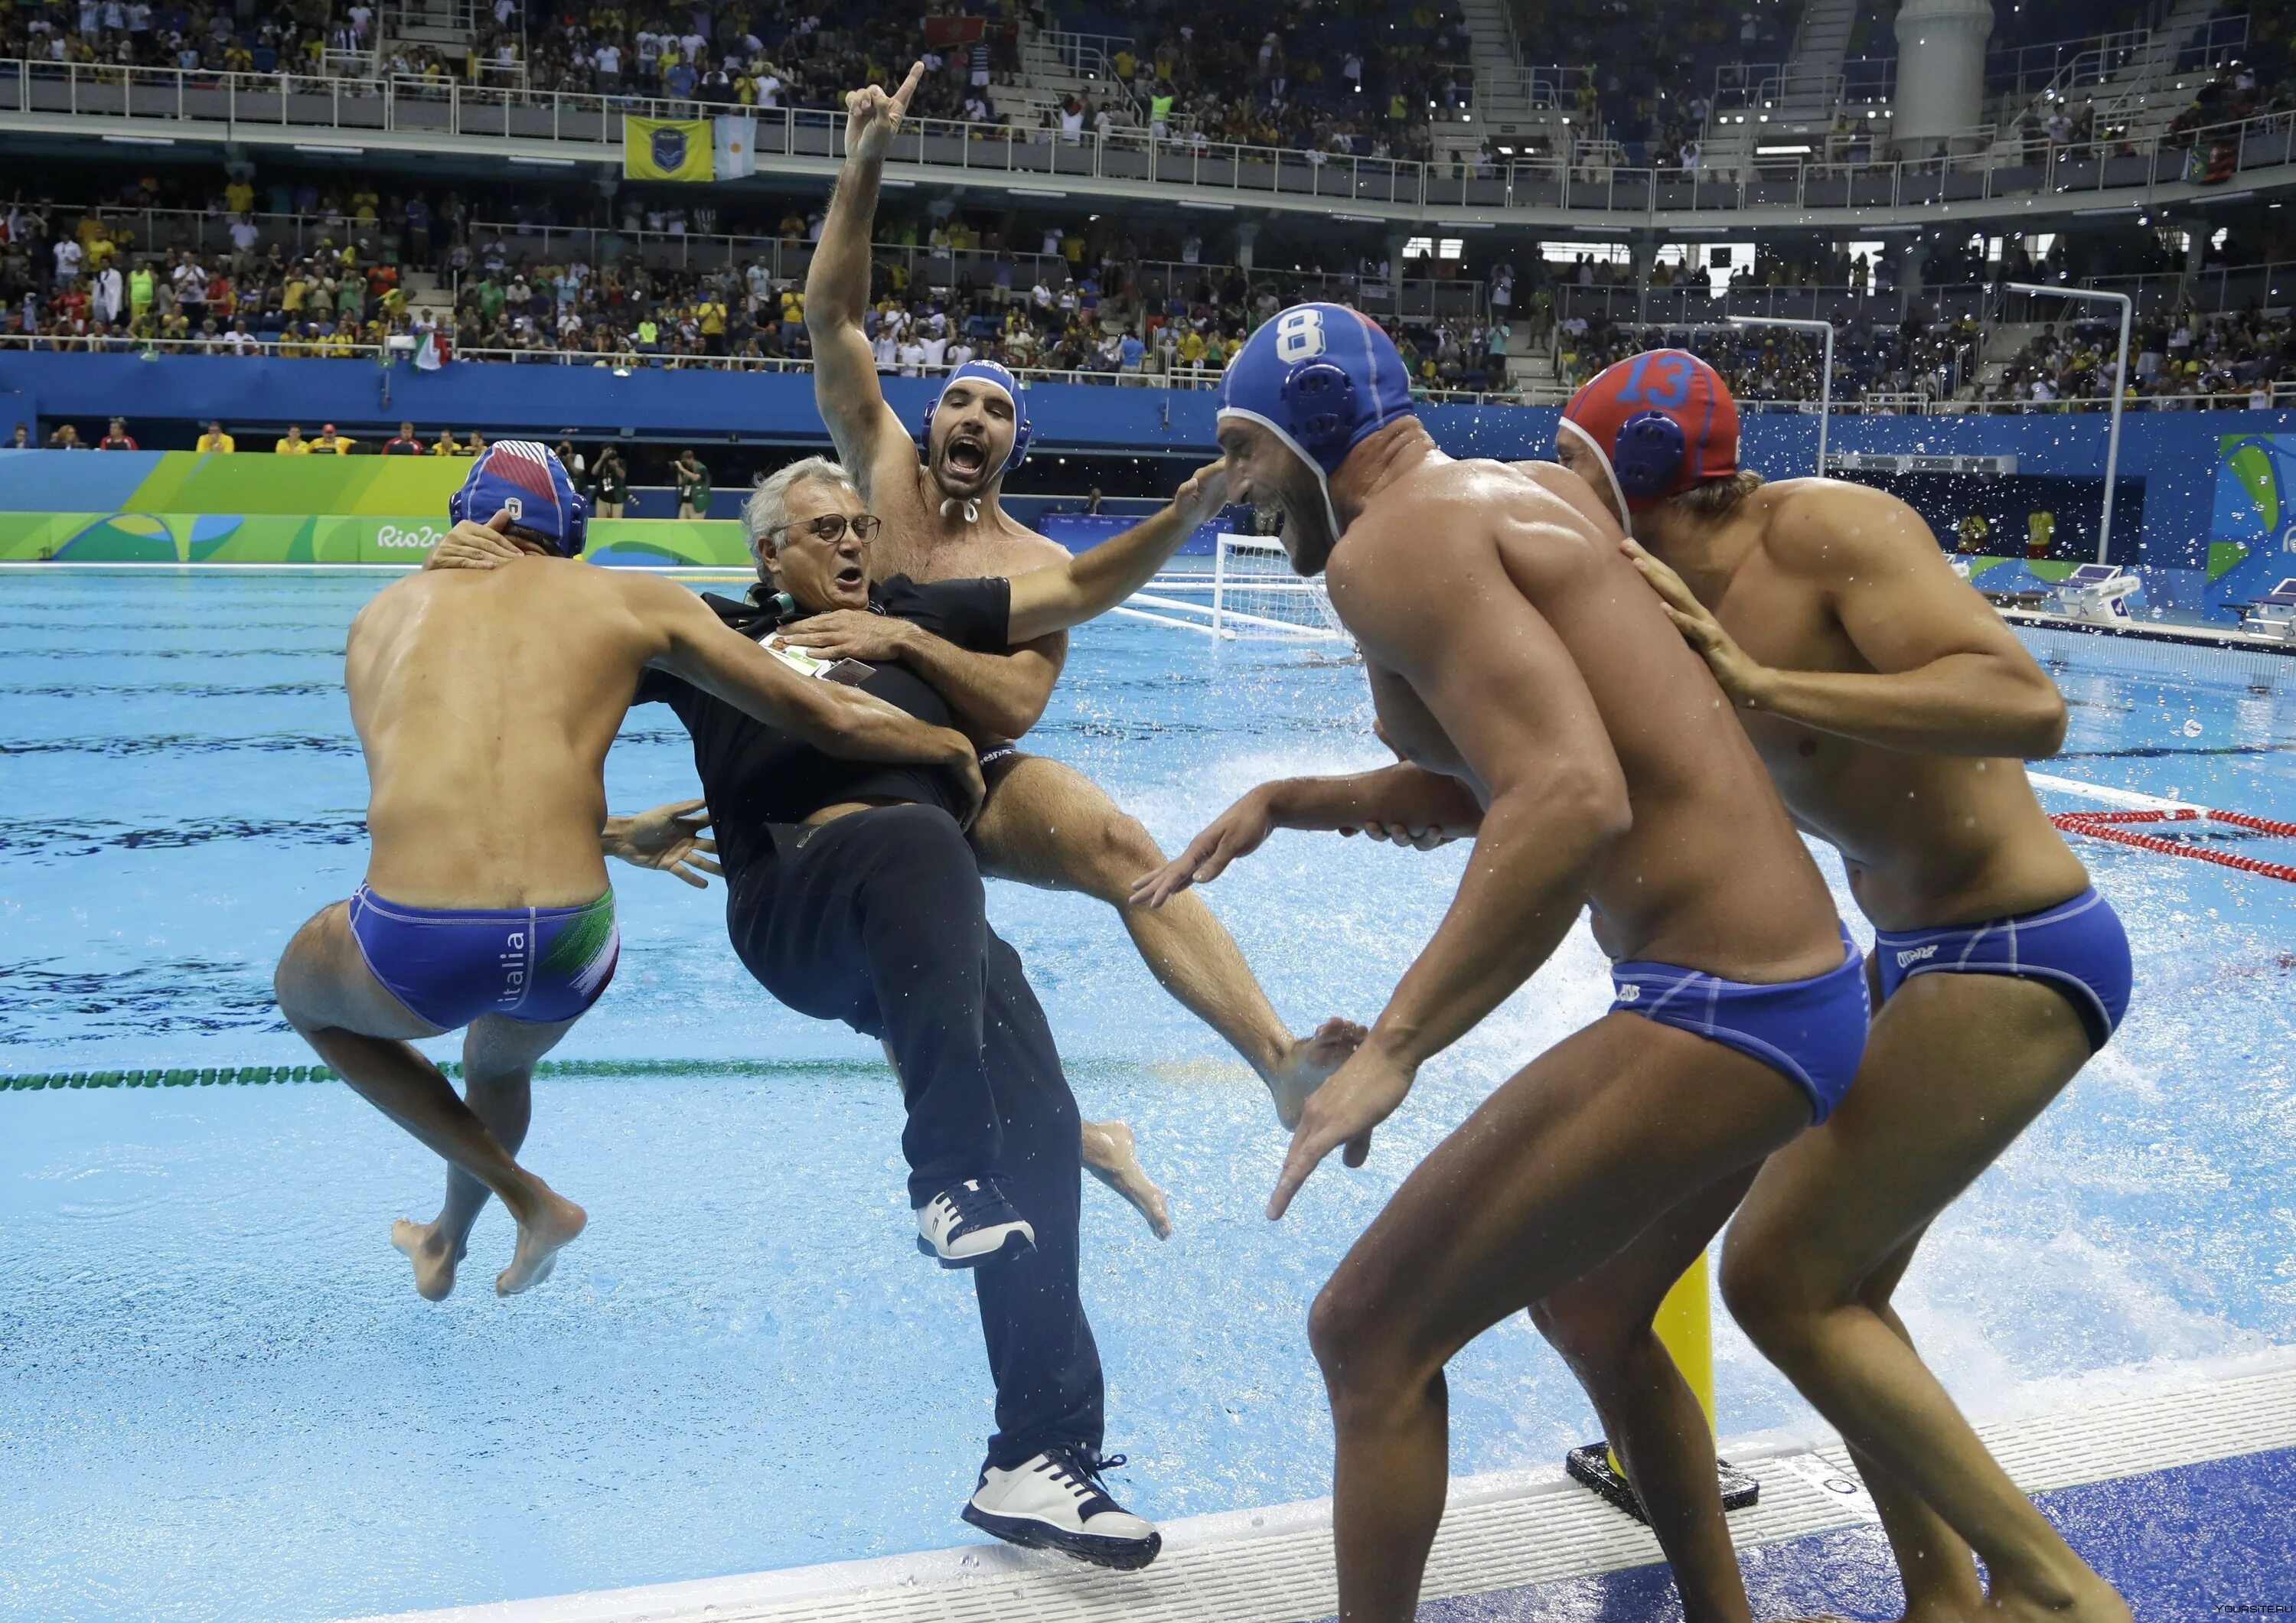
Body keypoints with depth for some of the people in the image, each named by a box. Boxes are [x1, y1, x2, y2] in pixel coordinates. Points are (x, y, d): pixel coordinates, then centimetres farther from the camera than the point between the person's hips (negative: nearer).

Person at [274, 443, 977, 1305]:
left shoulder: (386, 612, 20)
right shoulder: (633, 598, 13)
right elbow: (828, 719, 11)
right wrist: (952, 744, 29)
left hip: (413, 943, -1)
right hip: (567, 945, 1)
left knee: (301, 993, 37)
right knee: (496, 1063, 39)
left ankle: (525, 1198, 27)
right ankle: (445, 1242, 65)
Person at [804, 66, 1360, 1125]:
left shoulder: (1041, 564, 2)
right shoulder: (885, 475, 8)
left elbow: (1018, 703, -14)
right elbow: (832, 320, -1)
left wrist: (904, 637, -27)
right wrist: (862, 170, -11)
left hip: (978, 781, -5)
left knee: (1121, 845, -30)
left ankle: (1282, 1063, -45)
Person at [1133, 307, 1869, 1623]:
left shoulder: (1395, 539, -13)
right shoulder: (1513, 498, 16)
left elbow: (1573, 802, -28)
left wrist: (1394, 1048, -26)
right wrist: (1287, 803, 20)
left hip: (1717, 1017, -10)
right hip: (1806, 988, 10)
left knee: (1372, 1337, -2)